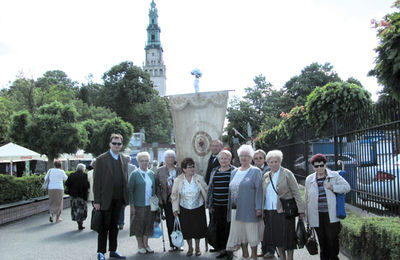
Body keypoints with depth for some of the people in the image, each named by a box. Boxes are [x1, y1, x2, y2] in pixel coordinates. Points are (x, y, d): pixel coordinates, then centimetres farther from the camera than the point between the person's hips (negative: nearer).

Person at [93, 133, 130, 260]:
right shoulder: (101, 159, -6)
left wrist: (126, 197, 6)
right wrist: (97, 201, -12)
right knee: (105, 226, 3)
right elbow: (96, 181, -8)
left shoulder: (124, 159, 9)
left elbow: (125, 178, 12)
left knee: (114, 225, 14)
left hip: (119, 199, 5)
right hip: (106, 199, -4)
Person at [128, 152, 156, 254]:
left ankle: (146, 244, 25)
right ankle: (140, 245, 19)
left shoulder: (152, 174, 9)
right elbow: (130, 190, -7)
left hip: (150, 205, 4)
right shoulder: (134, 174, -5)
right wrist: (132, 205, -11)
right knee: (139, 225, 4)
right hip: (138, 205, -4)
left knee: (148, 224, 11)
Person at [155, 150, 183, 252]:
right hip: (167, 200, 0)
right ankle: (172, 244, 11)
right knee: (170, 223, 3)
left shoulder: (179, 170, 4)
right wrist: (159, 198, -2)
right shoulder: (160, 170, 4)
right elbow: (157, 185, 4)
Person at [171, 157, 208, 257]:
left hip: (198, 208, 0)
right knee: (187, 230, 8)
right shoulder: (178, 180, -5)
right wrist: (175, 209, -1)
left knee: (198, 229, 7)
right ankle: (190, 248, 28)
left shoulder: (199, 178, -5)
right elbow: (174, 195, 1)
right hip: (184, 209, 0)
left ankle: (197, 248, 28)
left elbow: (206, 192, 2)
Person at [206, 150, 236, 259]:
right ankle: (222, 249, 20)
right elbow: (210, 188, 15)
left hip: (229, 205, -4)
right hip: (217, 206, 4)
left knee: (229, 228, -1)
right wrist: (210, 205, 13)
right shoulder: (214, 172, 12)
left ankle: (230, 250, 10)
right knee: (219, 227, 8)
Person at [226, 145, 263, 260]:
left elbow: (259, 190, -11)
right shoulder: (234, 172, 14)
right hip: (236, 209, 6)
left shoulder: (255, 171, -4)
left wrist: (258, 207, -17)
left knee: (252, 231, 2)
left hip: (249, 209, -6)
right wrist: (230, 207, 13)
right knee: (240, 232, 11)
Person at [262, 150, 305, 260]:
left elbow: (296, 193, -6)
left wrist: (300, 210, -11)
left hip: (285, 212, -5)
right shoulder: (265, 176, 12)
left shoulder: (287, 174, -3)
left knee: (288, 238, -1)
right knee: (277, 239, 10)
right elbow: (263, 195, 17)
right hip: (270, 213, 5)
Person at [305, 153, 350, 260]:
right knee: (322, 240, 9)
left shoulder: (334, 176, 2)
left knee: (332, 238, -2)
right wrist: (308, 217, 12)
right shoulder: (309, 179, 8)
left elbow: (347, 187, -1)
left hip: (331, 215, -2)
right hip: (317, 215, 2)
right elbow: (307, 199, 12)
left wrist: (333, 187, -16)